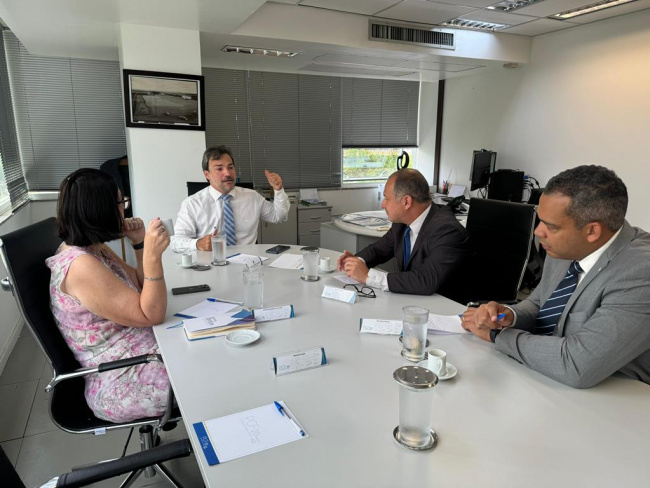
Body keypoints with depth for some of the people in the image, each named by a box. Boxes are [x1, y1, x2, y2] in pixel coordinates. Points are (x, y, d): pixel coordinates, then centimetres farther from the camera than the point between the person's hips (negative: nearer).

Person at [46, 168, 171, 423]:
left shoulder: (95, 249, 3)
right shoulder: (81, 267, -26)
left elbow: (141, 288, 11)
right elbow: (151, 314, -23)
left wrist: (141, 244, -3)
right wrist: (152, 255, -33)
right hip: (124, 383, -9)